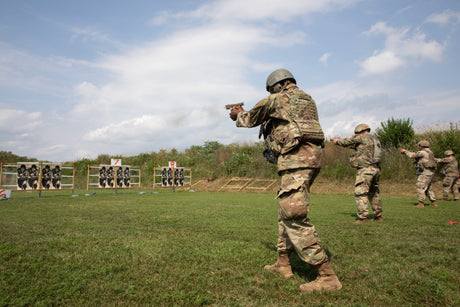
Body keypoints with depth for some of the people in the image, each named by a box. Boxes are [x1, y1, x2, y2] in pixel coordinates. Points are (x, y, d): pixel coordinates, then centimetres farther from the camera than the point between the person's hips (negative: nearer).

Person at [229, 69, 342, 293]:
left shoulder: (276, 100, 2)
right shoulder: (307, 99, 24)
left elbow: (250, 120, 16)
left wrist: (237, 115, 36)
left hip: (297, 159, -9)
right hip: (311, 157, 10)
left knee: (295, 217, -12)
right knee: (285, 212, 17)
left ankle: (327, 276, -11)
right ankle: (283, 264, 26)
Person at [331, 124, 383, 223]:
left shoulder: (363, 137, -3)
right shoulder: (376, 140, 20)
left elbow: (347, 142, 6)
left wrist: (337, 141, 23)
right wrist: (353, 146, 31)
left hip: (365, 169, -9)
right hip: (375, 169, 9)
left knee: (360, 194, -6)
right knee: (374, 194, 19)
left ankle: (363, 217, -10)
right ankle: (378, 216, 22)